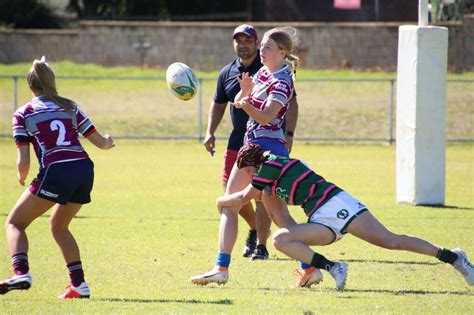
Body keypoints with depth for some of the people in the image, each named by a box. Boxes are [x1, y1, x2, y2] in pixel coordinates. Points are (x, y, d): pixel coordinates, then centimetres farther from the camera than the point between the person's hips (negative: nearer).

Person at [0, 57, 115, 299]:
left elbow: (24, 162, 0)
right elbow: (100, 142, 17)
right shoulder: (70, 107, 18)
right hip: (84, 170, 5)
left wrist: (22, 178, 21)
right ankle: (79, 284, 16)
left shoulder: (22, 115, 7)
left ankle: (20, 273, -17)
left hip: (55, 172, -5)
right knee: (59, 226, 26)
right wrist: (108, 142, 41)